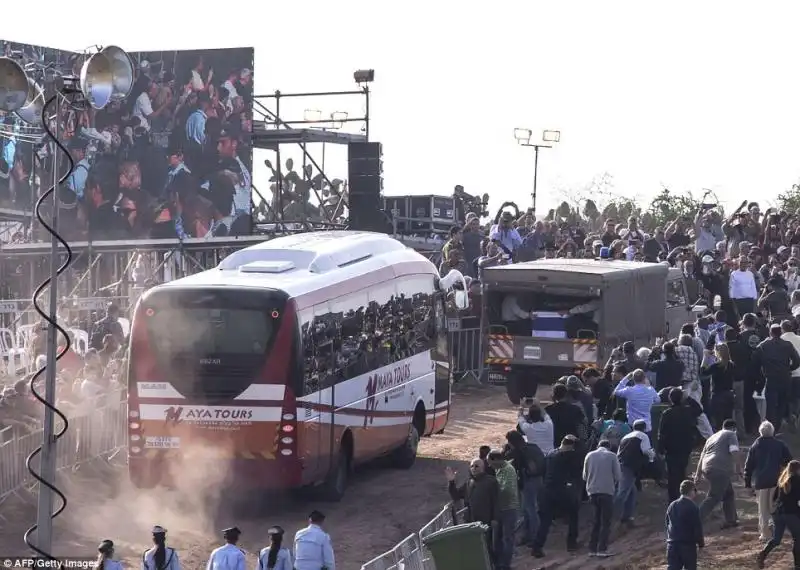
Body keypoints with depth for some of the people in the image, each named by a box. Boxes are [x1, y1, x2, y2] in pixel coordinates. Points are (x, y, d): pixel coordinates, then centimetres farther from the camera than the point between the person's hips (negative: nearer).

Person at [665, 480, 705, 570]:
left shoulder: (672, 506, 9)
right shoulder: (692, 507, -12)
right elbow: (697, 526, -10)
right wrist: (701, 542, 1)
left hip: (672, 544, 5)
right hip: (688, 544, -5)